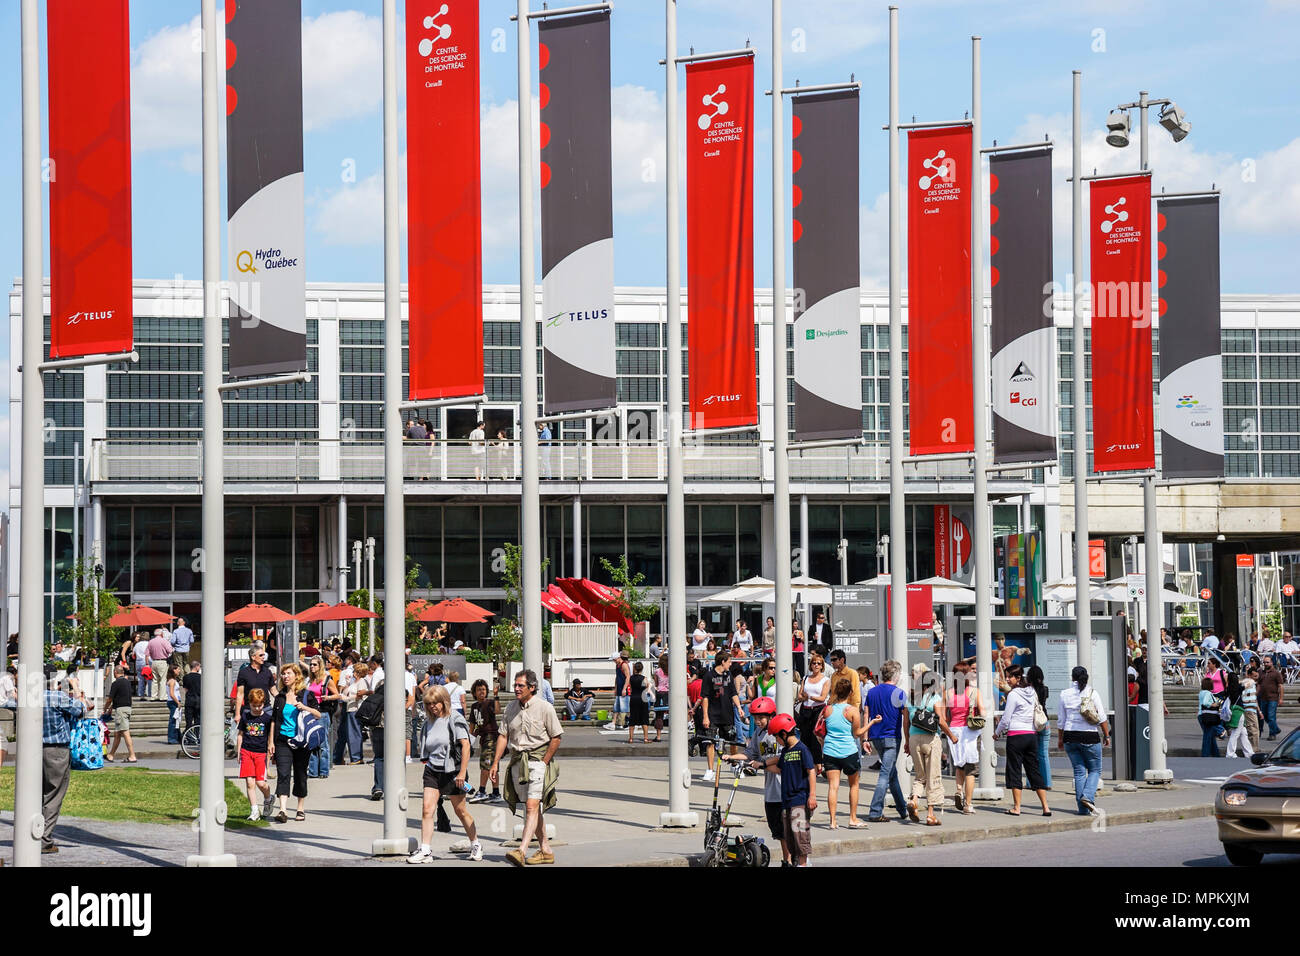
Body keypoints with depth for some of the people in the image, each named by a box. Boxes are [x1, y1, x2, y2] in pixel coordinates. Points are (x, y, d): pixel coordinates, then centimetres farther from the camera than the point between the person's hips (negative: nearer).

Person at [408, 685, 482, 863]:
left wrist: (462, 773, -16)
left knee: (460, 811, 7)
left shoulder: (455, 719, -9)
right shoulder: (429, 722, 9)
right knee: (427, 809, -9)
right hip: (432, 771, 5)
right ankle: (424, 851, -9)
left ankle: (475, 844, 25)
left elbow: (465, 745, -13)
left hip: (452, 771, -5)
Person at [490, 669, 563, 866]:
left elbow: (556, 738, -4)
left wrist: (543, 763, -9)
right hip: (517, 761, 6)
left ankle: (521, 851, -28)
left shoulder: (544, 708, -7)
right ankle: (545, 851, 20)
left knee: (532, 806, -16)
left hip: (538, 760, -6)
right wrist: (496, 763, 5)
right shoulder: (511, 708, 9)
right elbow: (503, 736, 12)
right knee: (533, 808, 11)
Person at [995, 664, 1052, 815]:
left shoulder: (1013, 695, -10)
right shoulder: (1033, 692, 10)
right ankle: (1045, 807, 4)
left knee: (1015, 770, 1)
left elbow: (1006, 718, -8)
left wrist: (997, 732, 10)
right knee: (1034, 770, 9)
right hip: (1032, 734, 6)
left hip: (1016, 735, -6)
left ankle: (1016, 807, 0)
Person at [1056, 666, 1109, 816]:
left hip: (1070, 737, 3)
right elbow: (1102, 717, -4)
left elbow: (1061, 720, 6)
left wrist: (1060, 739, 16)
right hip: (1090, 736, -3)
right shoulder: (1092, 693, -4)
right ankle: (1088, 796, -15)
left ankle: (1083, 808, 5)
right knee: (1095, 770, 9)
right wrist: (1106, 735, 7)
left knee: (1079, 772, 8)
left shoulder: (1064, 694, 2)